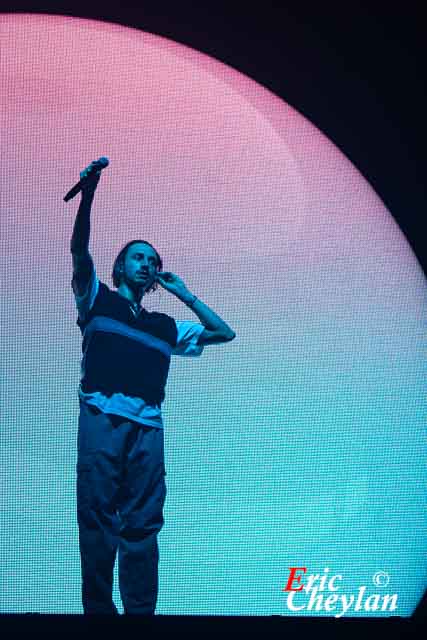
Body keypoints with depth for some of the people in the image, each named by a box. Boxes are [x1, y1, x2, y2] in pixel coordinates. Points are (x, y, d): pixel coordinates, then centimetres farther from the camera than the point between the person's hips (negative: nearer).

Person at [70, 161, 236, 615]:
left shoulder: (165, 327, 26)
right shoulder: (98, 301, 18)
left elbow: (224, 333, 30)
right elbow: (79, 250, 3)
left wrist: (184, 294, 28)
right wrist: (88, 194, -9)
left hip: (147, 426, 3)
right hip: (102, 417, -3)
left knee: (142, 525, -3)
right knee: (97, 517, -10)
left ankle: (141, 613, -3)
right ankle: (97, 611, -10)